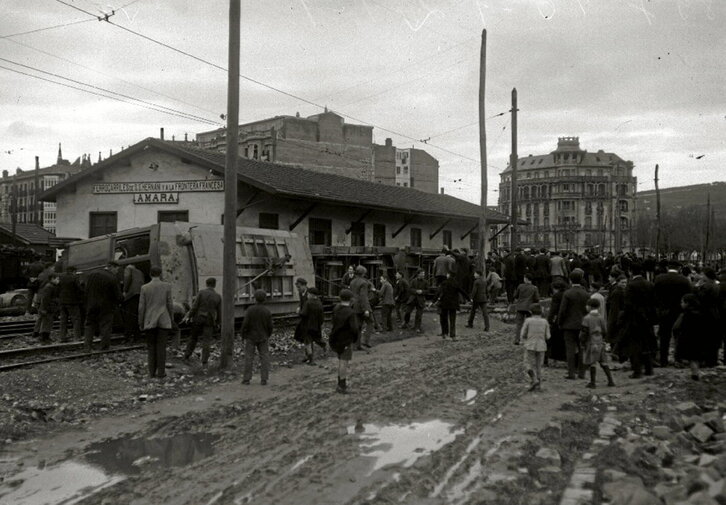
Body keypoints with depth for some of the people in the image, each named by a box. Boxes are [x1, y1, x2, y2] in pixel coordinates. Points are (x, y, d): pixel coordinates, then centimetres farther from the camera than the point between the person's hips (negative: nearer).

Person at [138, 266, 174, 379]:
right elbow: (169, 304, -1)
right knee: (161, 347, 2)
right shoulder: (167, 286, -3)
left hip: (150, 321, 1)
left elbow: (141, 307, -2)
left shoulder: (144, 288, -2)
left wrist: (140, 323, 7)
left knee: (151, 347, 9)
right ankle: (161, 372, 1)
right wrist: (171, 320, 9)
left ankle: (152, 372, 8)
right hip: (163, 320, -1)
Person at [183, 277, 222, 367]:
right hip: (209, 321, 0)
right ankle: (204, 362, -3)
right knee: (206, 341, 2)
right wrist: (218, 322, 17)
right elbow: (219, 312, 4)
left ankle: (187, 356, 18)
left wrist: (188, 316, -3)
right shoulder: (218, 296, -1)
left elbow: (194, 306, -11)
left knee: (193, 337, 17)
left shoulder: (201, 293, -7)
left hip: (198, 319, 0)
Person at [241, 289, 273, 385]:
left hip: (251, 337, -1)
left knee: (249, 358, 6)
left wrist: (243, 335, 0)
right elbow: (270, 326, -4)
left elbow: (245, 324, -13)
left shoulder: (250, 310, -13)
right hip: (263, 338, 1)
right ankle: (264, 379, 3)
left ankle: (246, 379, 7)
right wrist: (268, 335, 12)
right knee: (264, 358, 6)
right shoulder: (267, 311, -8)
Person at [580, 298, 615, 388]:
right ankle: (610, 381, 12)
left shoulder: (586, 318, -11)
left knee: (592, 363, 1)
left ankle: (593, 382, 5)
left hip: (591, 343, -5)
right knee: (603, 362, 11)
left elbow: (584, 332, -13)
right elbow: (605, 331, 6)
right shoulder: (601, 317, 3)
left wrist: (582, 343, -3)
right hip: (601, 343, 5)